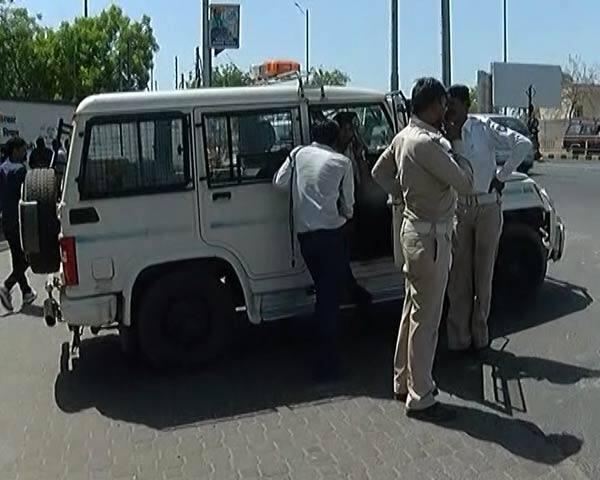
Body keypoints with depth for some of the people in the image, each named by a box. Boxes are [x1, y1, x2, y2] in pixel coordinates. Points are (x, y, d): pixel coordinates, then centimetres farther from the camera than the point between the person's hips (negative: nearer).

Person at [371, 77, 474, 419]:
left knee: (414, 311, 19)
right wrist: (456, 145, -4)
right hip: (430, 236, -10)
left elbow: (379, 171, 20)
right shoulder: (426, 142, -22)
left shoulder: (405, 136, 8)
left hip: (415, 229, 10)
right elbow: (465, 183, -19)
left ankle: (404, 381, 32)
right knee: (426, 319, -1)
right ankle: (420, 398, 10)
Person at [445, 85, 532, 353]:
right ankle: (459, 337, 14)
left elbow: (523, 144, -9)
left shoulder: (485, 129, -4)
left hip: (487, 208, -1)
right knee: (459, 275, 4)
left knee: (483, 273, 8)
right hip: (458, 209, 2)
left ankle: (479, 333, 21)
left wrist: (502, 175, -7)